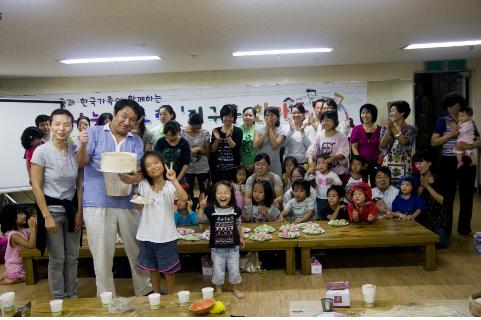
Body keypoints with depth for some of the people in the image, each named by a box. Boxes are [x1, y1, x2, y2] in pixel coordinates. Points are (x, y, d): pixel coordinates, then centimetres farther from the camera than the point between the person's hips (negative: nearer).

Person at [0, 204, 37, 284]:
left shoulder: (23, 230, 1)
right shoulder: (14, 235, -24)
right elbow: (31, 245, -33)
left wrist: (35, 225, -10)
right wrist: (32, 227, -31)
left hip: (21, 265, 8)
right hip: (15, 269, -8)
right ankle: (10, 280, 1)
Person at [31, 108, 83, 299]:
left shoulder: (76, 151, -1)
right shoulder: (42, 151, -13)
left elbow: (79, 185, 5)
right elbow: (36, 186, -11)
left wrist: (79, 212, 2)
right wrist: (47, 216, -13)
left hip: (72, 208, 4)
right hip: (52, 209, -4)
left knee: (72, 257, 12)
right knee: (57, 259, 4)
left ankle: (73, 296, 28)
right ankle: (59, 300, 21)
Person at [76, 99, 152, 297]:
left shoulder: (136, 141, 9)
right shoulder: (94, 132, 1)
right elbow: (81, 163, -5)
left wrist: (133, 179, -24)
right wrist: (83, 146, -26)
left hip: (126, 203, 3)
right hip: (98, 204, -3)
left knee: (137, 252, 14)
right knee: (103, 256, 5)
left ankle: (145, 292, 33)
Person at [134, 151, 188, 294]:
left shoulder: (170, 185, -12)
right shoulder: (143, 185, -3)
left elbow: (184, 198, -30)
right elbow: (139, 207, 5)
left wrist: (174, 180, -40)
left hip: (166, 235, -3)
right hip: (147, 234, 3)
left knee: (169, 269, 11)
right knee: (152, 267, 19)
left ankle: (170, 296, 29)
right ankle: (156, 294, 37)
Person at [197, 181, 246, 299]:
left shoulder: (235, 210, -7)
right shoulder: (210, 210, -14)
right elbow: (199, 220, -25)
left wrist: (241, 237, 13)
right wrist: (201, 208, -37)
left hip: (233, 246, 1)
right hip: (216, 248, -1)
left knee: (234, 270, 13)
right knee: (218, 272, 12)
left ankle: (236, 290, 38)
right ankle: (218, 291, 37)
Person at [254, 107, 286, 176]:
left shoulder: (280, 132, 0)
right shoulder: (259, 130, 5)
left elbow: (275, 146, -17)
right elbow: (255, 145, -9)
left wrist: (270, 129, -9)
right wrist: (266, 131, -9)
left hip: (274, 164, -1)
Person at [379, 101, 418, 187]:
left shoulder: (411, 129, 1)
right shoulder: (385, 128, 9)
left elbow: (404, 142, -17)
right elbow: (382, 145, -4)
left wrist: (394, 128, -14)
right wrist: (389, 129, -13)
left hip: (404, 166, -2)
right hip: (388, 164, 2)